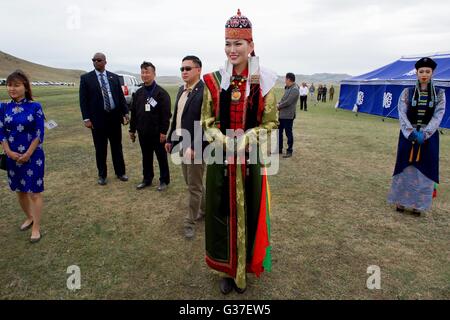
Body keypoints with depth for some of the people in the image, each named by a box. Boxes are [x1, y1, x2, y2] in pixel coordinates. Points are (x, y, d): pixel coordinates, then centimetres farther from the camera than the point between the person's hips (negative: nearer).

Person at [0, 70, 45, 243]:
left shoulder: (35, 107, -9)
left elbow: (39, 134, -10)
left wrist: (28, 154, -12)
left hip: (33, 156, -4)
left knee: (34, 192, 0)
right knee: (20, 191, 16)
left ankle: (36, 228, 10)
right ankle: (29, 217, 37)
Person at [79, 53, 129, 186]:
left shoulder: (114, 77, 7)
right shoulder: (86, 78, 1)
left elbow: (121, 96, 8)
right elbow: (83, 100, -2)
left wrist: (125, 113, -1)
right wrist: (86, 118, -10)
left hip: (115, 116, 2)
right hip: (98, 118, -2)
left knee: (117, 146, 11)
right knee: (100, 149, 7)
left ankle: (120, 172, 24)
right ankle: (102, 175, 21)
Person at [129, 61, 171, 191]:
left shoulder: (162, 93, -9)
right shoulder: (139, 93, 9)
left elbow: (166, 115, -13)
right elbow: (134, 112, 12)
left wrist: (163, 131, -17)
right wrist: (132, 129, 11)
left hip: (157, 133, -5)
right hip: (143, 132, 6)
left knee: (162, 158, 7)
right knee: (146, 157, 16)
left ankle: (164, 180, 20)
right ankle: (147, 179, 30)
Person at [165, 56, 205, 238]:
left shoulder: (205, 91, -16)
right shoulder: (182, 90, 10)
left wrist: (195, 147, -24)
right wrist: (170, 139, 15)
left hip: (195, 147, -8)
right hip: (181, 144, 9)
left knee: (194, 186, 5)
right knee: (191, 182, 19)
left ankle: (190, 221, 19)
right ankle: (204, 209, 38)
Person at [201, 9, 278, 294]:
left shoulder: (263, 82, -2)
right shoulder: (214, 81, 2)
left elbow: (270, 123, 0)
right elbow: (207, 121, 6)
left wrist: (246, 139, -16)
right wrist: (222, 139, -13)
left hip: (250, 159, -1)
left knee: (247, 213, 9)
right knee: (222, 212, 9)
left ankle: (244, 269, 32)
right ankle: (227, 269, 30)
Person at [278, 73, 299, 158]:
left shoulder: (295, 90, -17)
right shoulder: (287, 88, 13)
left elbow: (287, 102, -22)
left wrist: (279, 106, -9)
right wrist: (278, 103, 0)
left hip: (288, 115, -9)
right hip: (282, 114, 9)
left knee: (288, 133, 0)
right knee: (279, 132, 15)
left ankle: (289, 151, 12)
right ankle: (279, 149, 27)